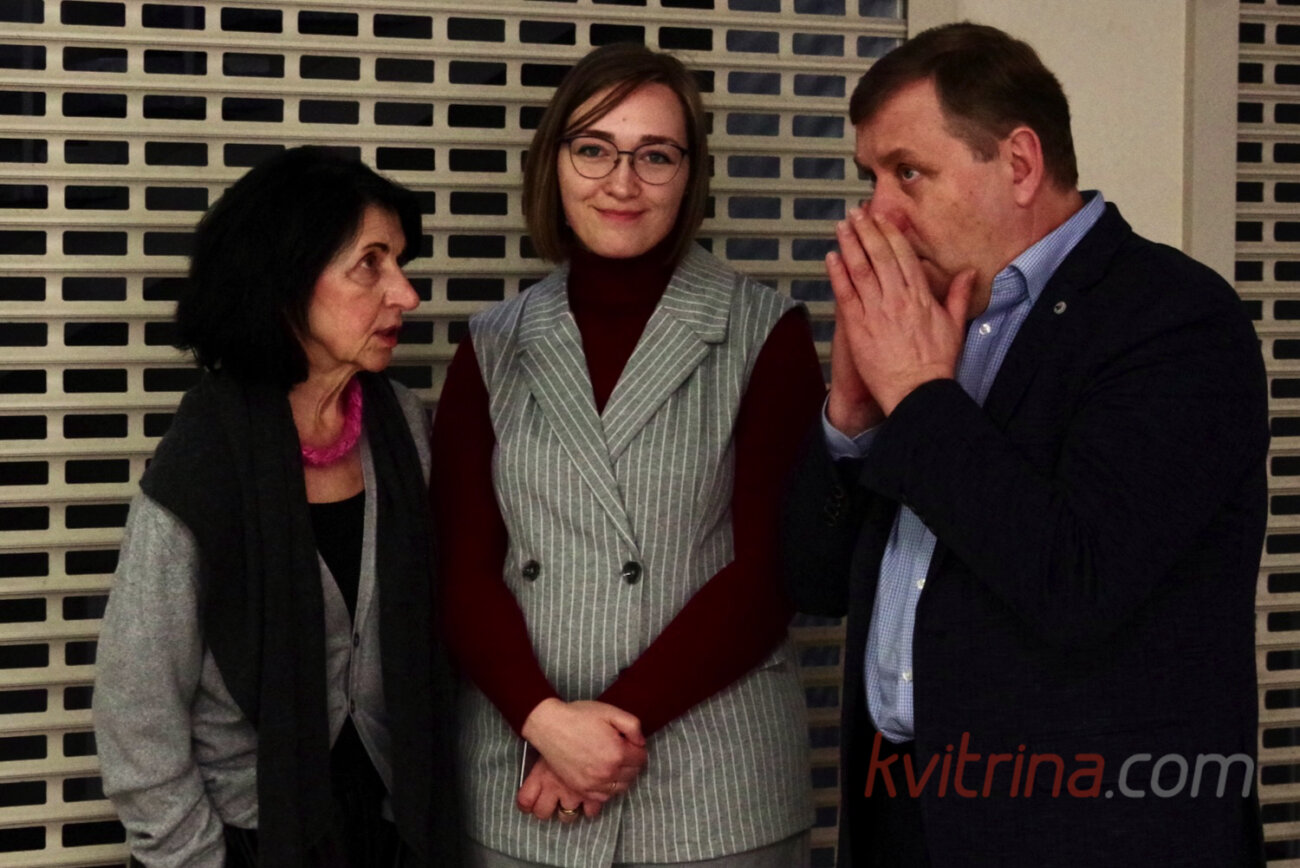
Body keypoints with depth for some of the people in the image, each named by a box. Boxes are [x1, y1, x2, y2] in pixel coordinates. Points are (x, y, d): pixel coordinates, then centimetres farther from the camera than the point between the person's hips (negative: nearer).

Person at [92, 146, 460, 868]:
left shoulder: (403, 427, -5)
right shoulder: (198, 478, -20)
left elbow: (421, 631, 5)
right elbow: (136, 720, -15)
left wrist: (431, 801, 4)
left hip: (389, 809, 4)